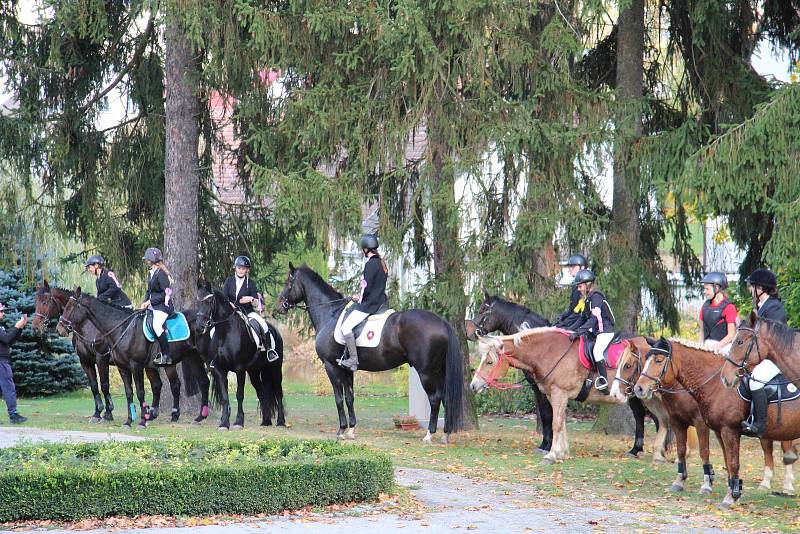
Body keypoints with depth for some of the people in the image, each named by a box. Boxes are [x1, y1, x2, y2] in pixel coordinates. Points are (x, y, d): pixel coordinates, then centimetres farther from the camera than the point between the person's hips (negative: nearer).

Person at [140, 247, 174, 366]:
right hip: (152, 306, 10)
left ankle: (166, 356, -21)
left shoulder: (161, 274, -14)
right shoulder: (150, 273, 15)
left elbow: (165, 293, -18)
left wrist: (150, 301, -16)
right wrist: (145, 302, 4)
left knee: (156, 325, -29)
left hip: (163, 306, -10)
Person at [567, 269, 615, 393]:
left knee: (596, 350, -30)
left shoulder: (596, 297, -15)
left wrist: (578, 332, -27)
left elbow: (594, 319, -23)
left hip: (605, 331, -11)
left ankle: (603, 381, -31)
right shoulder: (588, 299, 15)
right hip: (595, 332, 11)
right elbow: (583, 318, 20)